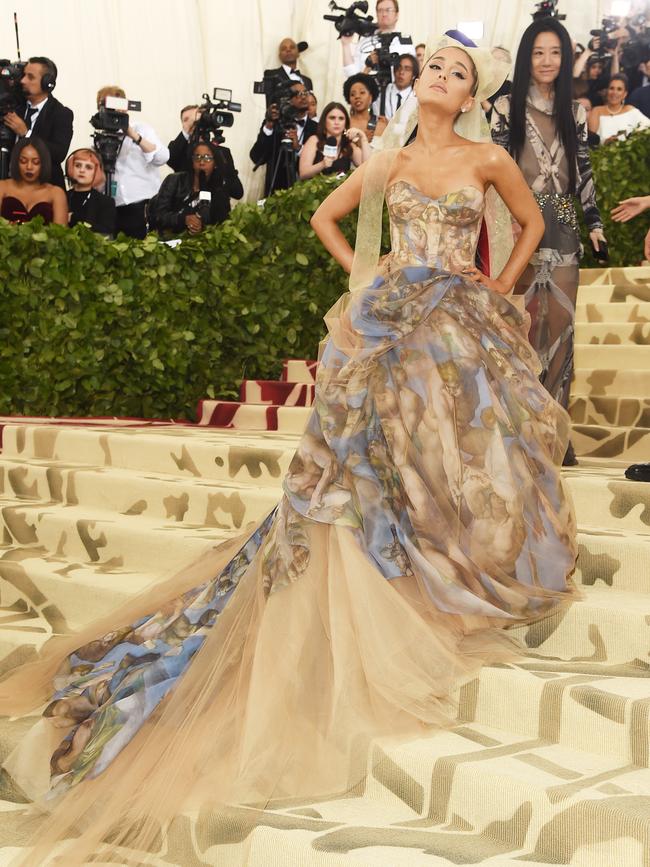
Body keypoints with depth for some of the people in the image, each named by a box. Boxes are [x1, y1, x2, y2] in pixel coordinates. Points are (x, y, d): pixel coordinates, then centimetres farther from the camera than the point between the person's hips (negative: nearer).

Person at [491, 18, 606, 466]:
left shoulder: (574, 111, 13)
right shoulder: (507, 108, 4)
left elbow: (583, 172, 14)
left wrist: (595, 222, 9)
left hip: (562, 230, 3)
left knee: (561, 325, 0)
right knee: (524, 325, -4)